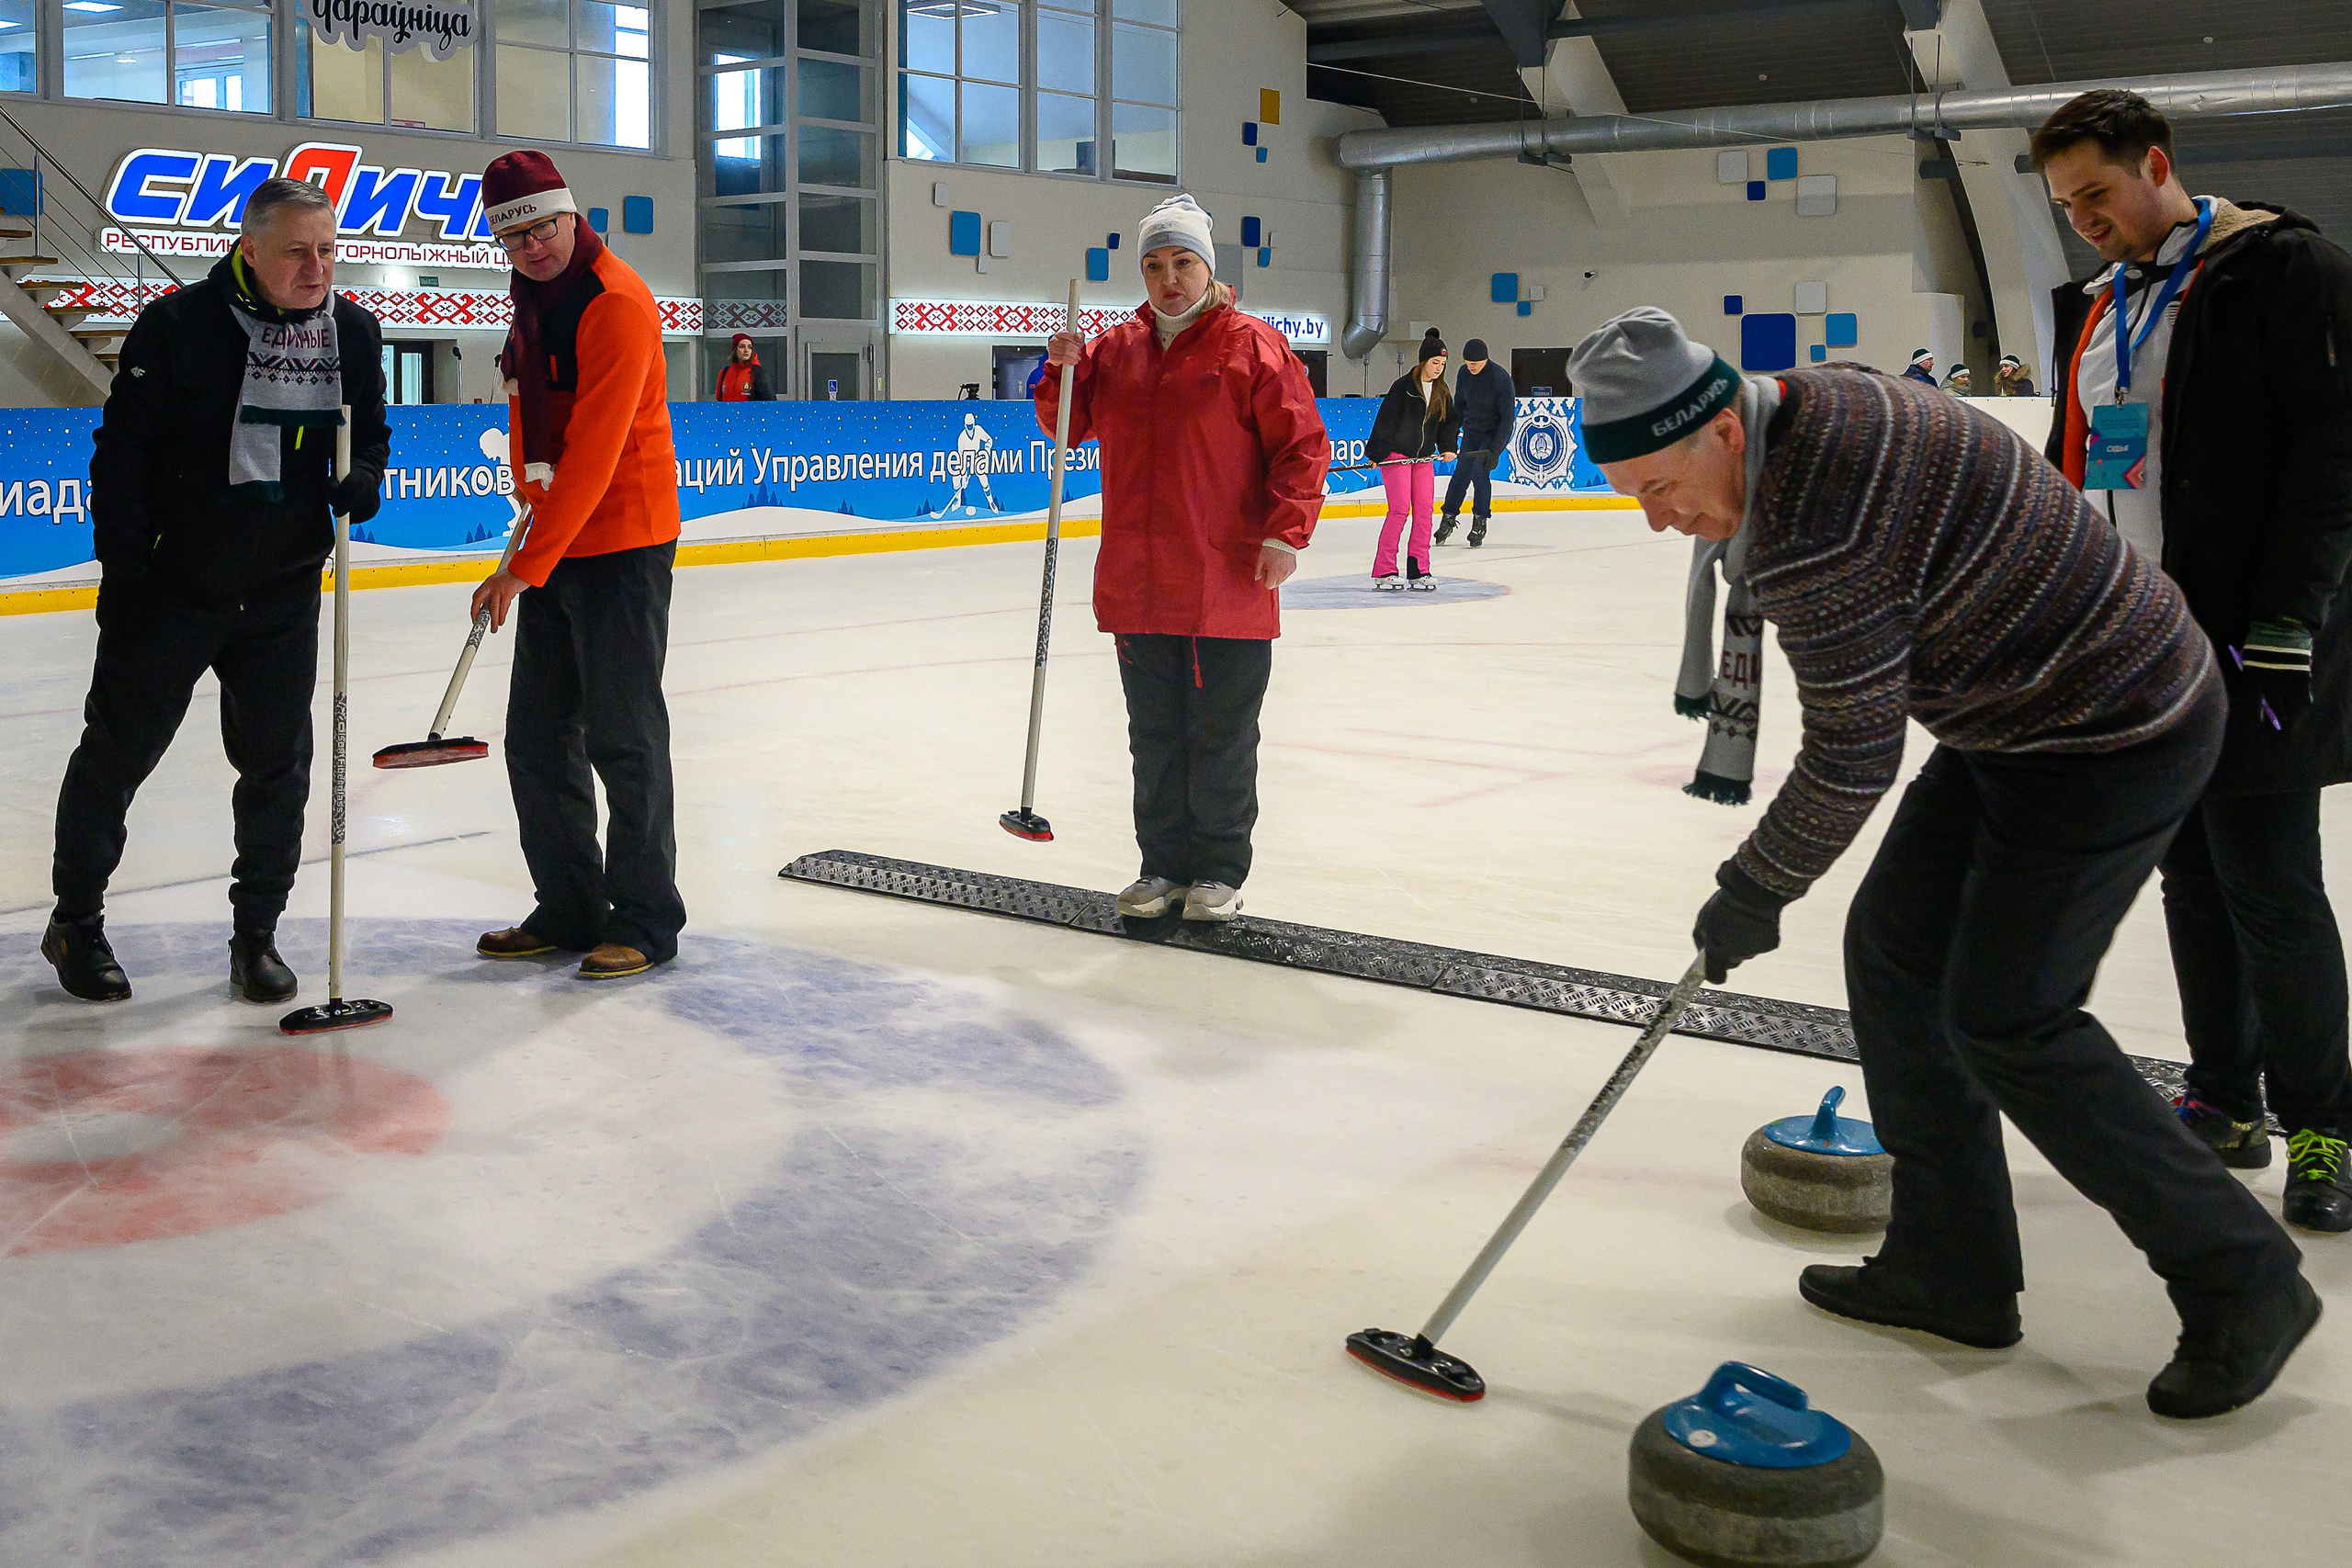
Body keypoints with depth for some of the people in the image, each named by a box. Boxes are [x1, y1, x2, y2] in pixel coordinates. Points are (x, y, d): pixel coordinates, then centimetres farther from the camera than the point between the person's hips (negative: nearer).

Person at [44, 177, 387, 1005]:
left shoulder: (352, 332, 1)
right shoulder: (180, 325, -13)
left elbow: (370, 433, 14)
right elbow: (122, 451, -10)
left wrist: (364, 477, -10)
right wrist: (123, 571, -13)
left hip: (283, 597, 4)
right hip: (167, 588, -3)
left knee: (278, 765, 6)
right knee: (117, 751, 8)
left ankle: (256, 933, 21)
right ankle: (75, 922, 25)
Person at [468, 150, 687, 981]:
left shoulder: (616, 303, -17)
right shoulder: (532, 300, 13)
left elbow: (593, 452, -22)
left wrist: (527, 564, -22)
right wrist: (531, 536, 19)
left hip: (622, 546, -9)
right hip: (554, 545, 9)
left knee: (622, 737, -4)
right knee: (538, 737, 10)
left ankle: (645, 921, 6)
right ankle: (569, 909, 21)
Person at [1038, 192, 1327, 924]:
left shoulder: (1251, 345, -4)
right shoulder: (1117, 349, 11)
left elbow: (1302, 444, -7)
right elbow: (1070, 425, 17)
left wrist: (1285, 534, -15)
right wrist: (1064, 371, -2)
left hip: (1230, 584, -5)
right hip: (1137, 586, 5)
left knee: (1222, 738, 4)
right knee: (1154, 734, 12)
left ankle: (1218, 874, 17)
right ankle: (1164, 865, 24)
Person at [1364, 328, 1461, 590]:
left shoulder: (1441, 390, 9)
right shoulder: (1404, 386, -10)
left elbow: (1450, 419, 21)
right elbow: (1386, 419, -12)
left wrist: (1448, 447, 7)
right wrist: (1376, 454, -15)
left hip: (1424, 459, 6)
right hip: (1396, 456, -6)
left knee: (1424, 511, 2)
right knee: (1399, 509, -11)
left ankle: (1419, 570, 7)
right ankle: (1384, 571, -7)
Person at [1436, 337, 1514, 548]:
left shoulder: (1500, 378, -25)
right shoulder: (1464, 373, -6)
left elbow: (1508, 416, -23)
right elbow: (1459, 404, 9)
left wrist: (1495, 449, -27)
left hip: (1496, 432, -5)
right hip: (1472, 430, 5)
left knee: (1480, 471, -17)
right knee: (1461, 472, 1)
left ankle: (1480, 522, -4)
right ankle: (1448, 518, 14)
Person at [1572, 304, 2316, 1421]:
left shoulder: (1819, 527, -30)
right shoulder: (1808, 408, 0)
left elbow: (1853, 760, -23)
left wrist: (1754, 892, -10)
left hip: (2112, 740, -10)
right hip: (2021, 718, 10)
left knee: (2005, 1020, -5)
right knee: (1895, 949, 11)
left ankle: (2241, 1283, 10)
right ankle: (1950, 1269, 21)